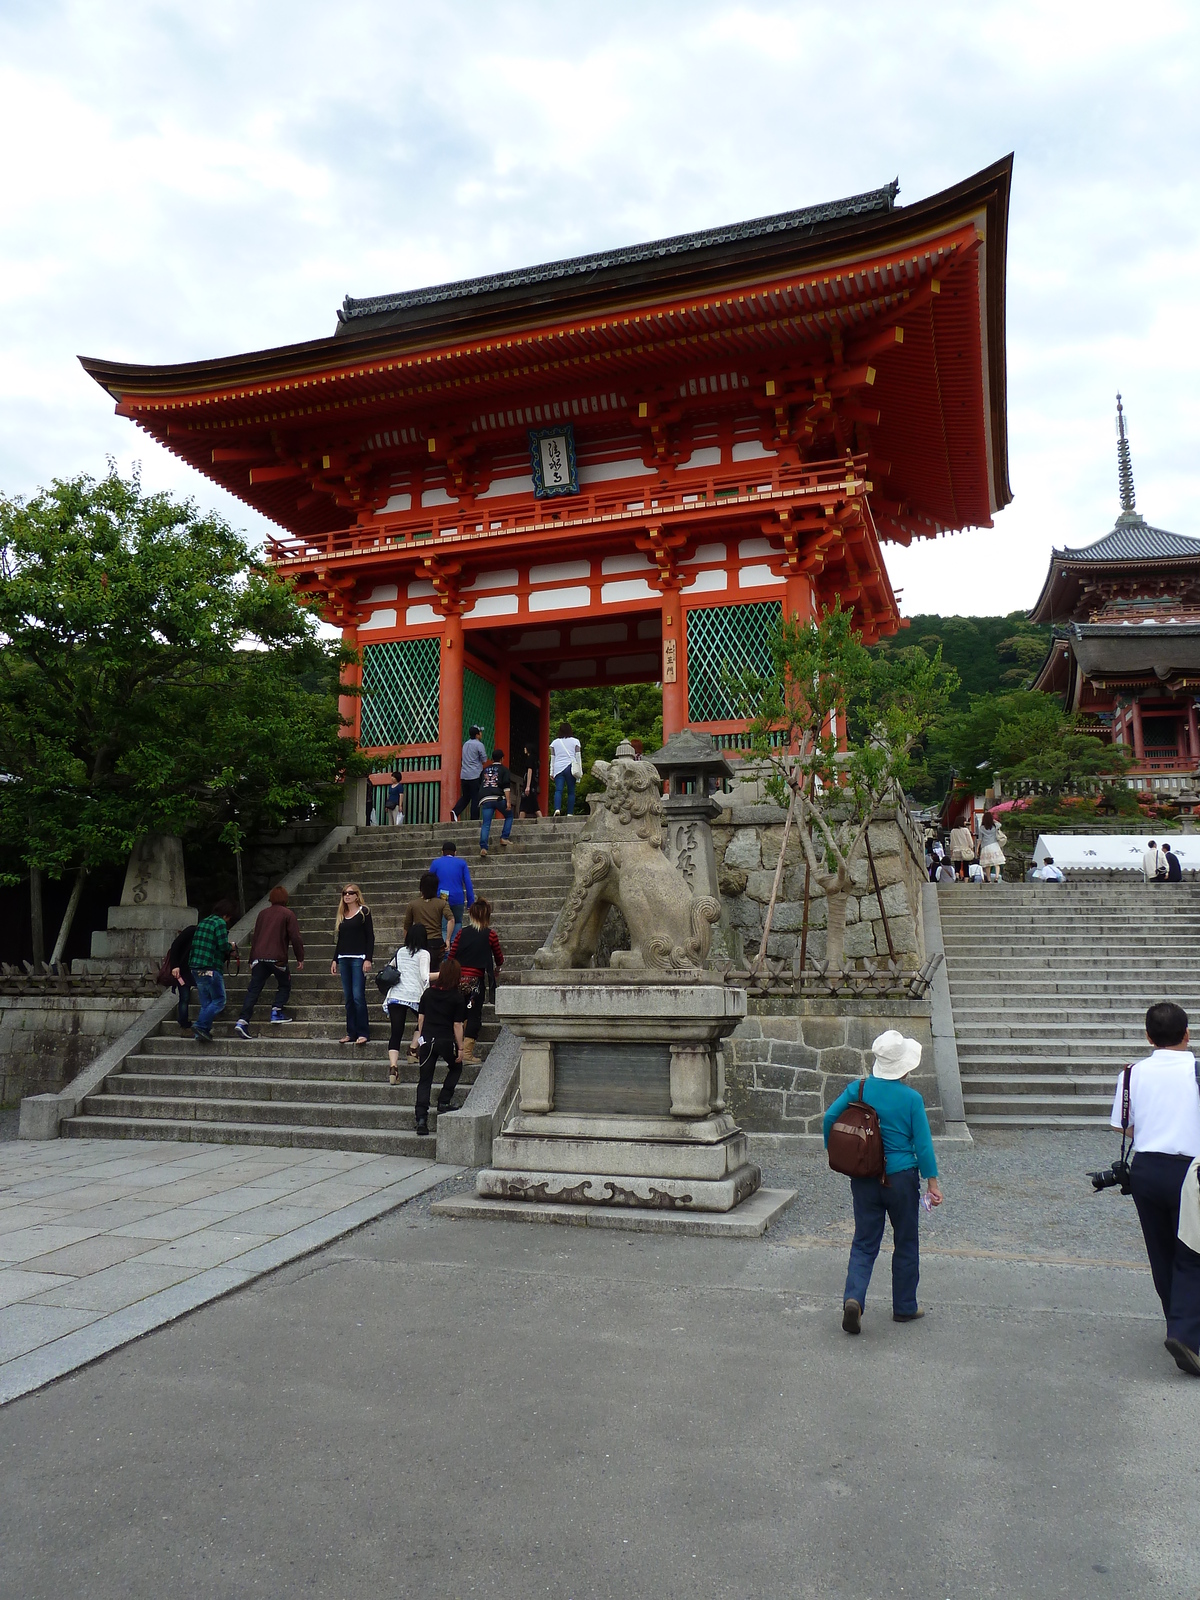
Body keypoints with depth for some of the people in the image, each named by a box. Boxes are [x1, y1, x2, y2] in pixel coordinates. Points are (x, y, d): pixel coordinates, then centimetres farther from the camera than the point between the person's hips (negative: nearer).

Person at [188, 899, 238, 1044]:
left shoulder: (203, 922, 17)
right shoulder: (220, 923, -8)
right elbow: (223, 946, -16)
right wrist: (231, 947, 7)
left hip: (196, 968, 8)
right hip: (211, 969, -8)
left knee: (206, 1002, 12)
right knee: (219, 1000, -1)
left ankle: (201, 1032, 7)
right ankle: (202, 1027, -12)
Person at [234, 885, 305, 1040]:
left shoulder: (262, 914, 17)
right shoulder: (288, 914, 1)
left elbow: (254, 937, 20)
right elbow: (295, 937, -4)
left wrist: (252, 960, 26)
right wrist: (300, 958, 4)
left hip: (259, 957, 4)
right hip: (277, 958, -4)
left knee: (253, 989, 1)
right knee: (284, 985, 16)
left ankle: (242, 1021, -10)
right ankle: (276, 1012, 0)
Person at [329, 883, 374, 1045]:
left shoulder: (364, 912, -1)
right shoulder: (341, 915, 16)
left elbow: (370, 937, -4)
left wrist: (368, 959, -12)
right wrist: (335, 960, 14)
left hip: (358, 958, -6)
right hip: (343, 959, 6)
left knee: (358, 996, -9)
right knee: (349, 998, 6)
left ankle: (363, 1033, -4)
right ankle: (351, 1032, 10)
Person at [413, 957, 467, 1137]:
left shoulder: (428, 992, 5)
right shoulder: (457, 997, -5)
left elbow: (420, 1018, 8)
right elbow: (457, 1025, -6)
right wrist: (460, 1048, 1)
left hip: (427, 1040, 3)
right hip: (446, 1041, -3)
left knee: (424, 1080, 6)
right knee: (456, 1068, 25)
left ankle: (421, 1119, -2)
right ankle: (444, 1102, 14)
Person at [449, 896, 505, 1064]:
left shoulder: (462, 933, 5)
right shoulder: (490, 934, -1)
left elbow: (451, 957, 4)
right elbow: (499, 959, 10)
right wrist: (496, 969, 32)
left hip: (458, 978, 3)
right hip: (476, 980, -3)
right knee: (474, 1015, 5)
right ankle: (467, 1052, 1)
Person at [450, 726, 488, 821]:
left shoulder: (466, 744, 16)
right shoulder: (479, 745, -8)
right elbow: (484, 759, -7)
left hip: (464, 775, 7)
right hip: (475, 775, -7)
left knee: (465, 796, 15)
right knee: (476, 798, -1)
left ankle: (455, 811, -6)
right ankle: (474, 819, -2)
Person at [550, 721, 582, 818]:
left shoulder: (555, 742, 12)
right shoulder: (575, 741, 6)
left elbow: (552, 758, 13)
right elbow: (578, 756, 5)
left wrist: (551, 772, 16)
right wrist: (580, 770, 9)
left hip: (558, 769, 2)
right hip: (570, 768, -1)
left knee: (558, 790, -5)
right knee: (571, 791, 2)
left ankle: (557, 809, -26)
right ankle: (570, 813, -1)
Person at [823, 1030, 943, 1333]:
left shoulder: (858, 1089, -4)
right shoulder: (911, 1098, -12)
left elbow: (829, 1118, -1)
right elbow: (923, 1144, -10)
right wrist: (932, 1182, -1)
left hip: (864, 1179, 2)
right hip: (901, 1179, -2)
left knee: (864, 1243, 10)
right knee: (905, 1244, 16)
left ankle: (853, 1297, -11)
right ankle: (904, 1307, 26)